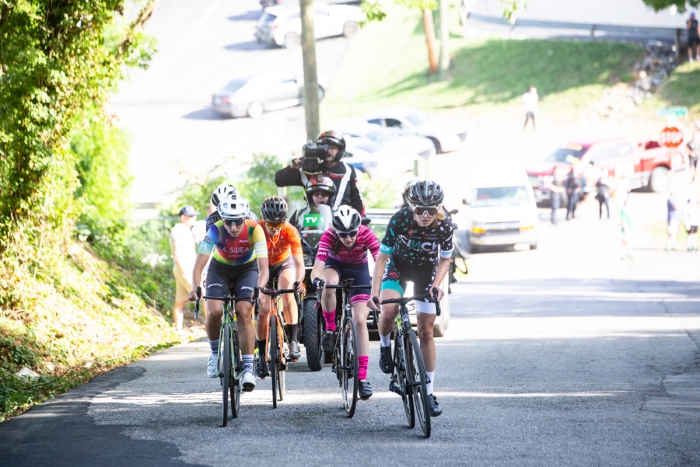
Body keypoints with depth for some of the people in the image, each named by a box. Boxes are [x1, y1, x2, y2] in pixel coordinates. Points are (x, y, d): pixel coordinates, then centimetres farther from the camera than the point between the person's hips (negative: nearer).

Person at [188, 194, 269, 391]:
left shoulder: (254, 230, -29)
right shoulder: (215, 230, -28)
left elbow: (264, 267, -35)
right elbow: (199, 265, -32)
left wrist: (259, 288, -53)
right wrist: (195, 288, -49)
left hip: (247, 269, -1)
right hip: (220, 269, 1)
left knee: (244, 312, -22)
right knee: (214, 311, -23)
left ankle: (248, 368, -17)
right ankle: (215, 352, 4)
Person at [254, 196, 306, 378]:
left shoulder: (290, 232, -32)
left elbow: (299, 264, -37)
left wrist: (298, 281, -57)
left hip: (284, 263, 0)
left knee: (287, 293, -30)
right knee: (263, 310, -11)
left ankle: (293, 342, -23)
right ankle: (262, 356, 3)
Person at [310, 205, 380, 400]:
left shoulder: (367, 235, -32)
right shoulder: (329, 236, -32)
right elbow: (318, 265, -42)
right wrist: (316, 279, -63)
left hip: (359, 270, 0)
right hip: (335, 265, 0)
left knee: (360, 321, -13)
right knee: (329, 285, -38)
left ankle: (362, 377, -12)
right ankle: (330, 330, -13)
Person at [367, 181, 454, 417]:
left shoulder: (444, 225, -26)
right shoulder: (400, 219, -30)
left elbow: (445, 259, -9)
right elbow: (382, 256, -25)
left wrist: (436, 285, -26)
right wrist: (374, 292, -33)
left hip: (426, 269, 1)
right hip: (399, 265, -1)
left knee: (426, 331, -1)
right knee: (388, 312, -28)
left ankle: (428, 391, 6)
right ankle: (385, 347, 5)